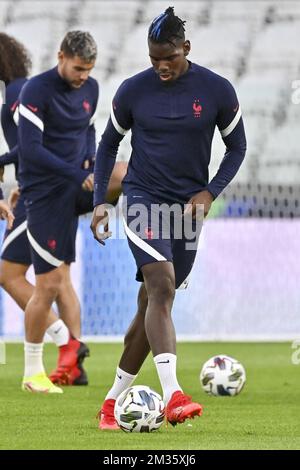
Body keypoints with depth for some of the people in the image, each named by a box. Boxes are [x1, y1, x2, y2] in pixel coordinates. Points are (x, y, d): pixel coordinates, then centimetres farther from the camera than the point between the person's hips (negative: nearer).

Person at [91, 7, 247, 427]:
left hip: (188, 207, 2)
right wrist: (100, 201, 3)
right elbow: (109, 143, 10)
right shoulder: (132, 91, -4)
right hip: (142, 199, -2)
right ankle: (173, 396, -36)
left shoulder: (217, 91, -4)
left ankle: (112, 402, 20)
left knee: (152, 305, 7)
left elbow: (237, 147, 7)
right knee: (162, 287, -24)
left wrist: (209, 193, -6)